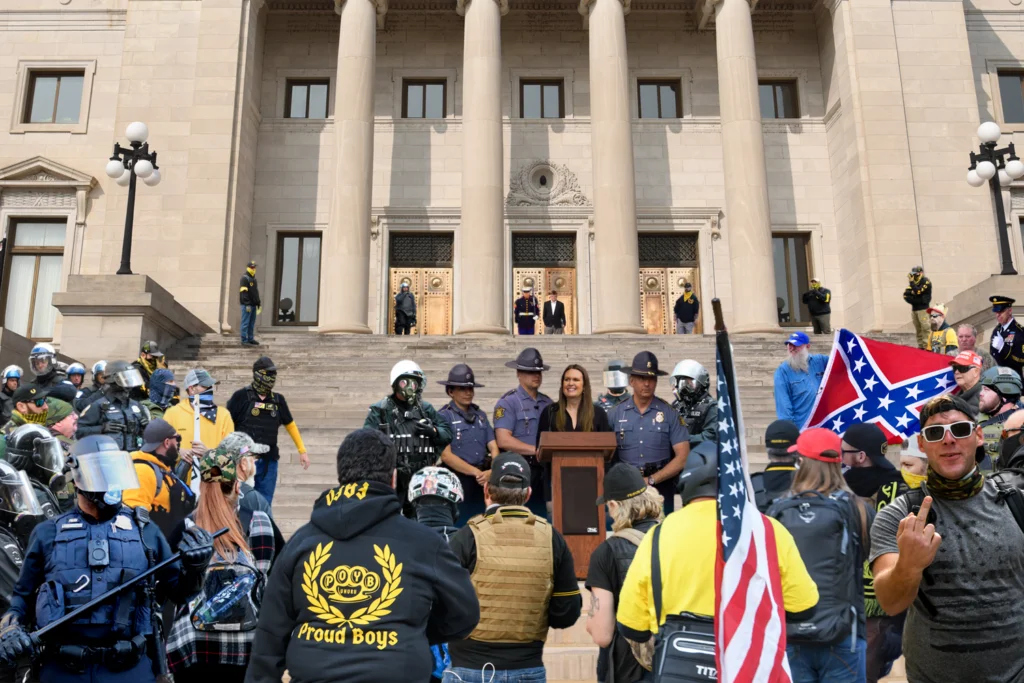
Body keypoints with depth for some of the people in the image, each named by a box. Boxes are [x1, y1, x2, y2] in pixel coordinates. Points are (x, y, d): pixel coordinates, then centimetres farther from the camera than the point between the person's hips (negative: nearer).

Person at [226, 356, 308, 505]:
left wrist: (302, 451, 20)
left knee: (265, 503, 8)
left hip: (269, 460, 4)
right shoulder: (241, 396, -3)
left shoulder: (278, 400, 10)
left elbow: (290, 424, 20)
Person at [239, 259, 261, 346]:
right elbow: (244, 293, -16)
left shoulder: (254, 279, 19)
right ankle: (244, 340, -3)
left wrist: (259, 303, 19)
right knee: (245, 323, -6)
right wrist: (247, 305, -20)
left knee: (252, 323, 11)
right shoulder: (244, 278, -9)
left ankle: (250, 339, 17)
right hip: (247, 305, -9)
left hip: (253, 305, 9)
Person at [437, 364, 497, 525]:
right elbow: (446, 455, -10)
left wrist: (492, 471, -13)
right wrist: (477, 472, -14)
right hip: (457, 480, -5)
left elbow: (493, 447, 7)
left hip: (483, 481, 5)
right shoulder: (444, 416, -4)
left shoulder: (480, 415, 13)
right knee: (459, 526, -3)